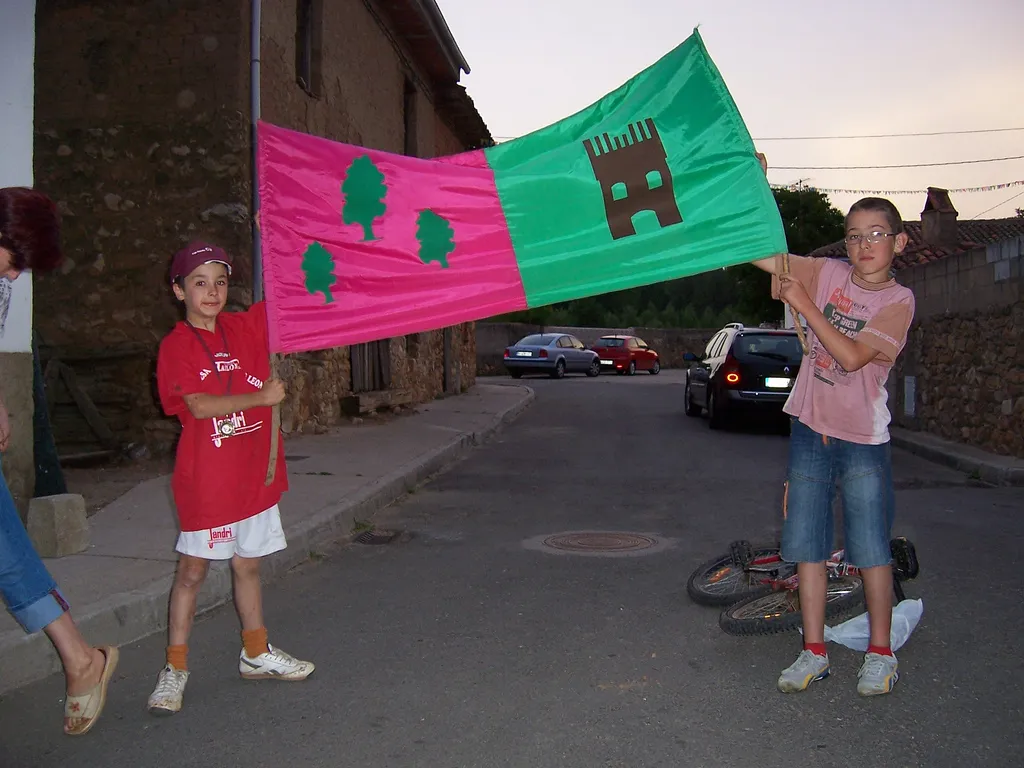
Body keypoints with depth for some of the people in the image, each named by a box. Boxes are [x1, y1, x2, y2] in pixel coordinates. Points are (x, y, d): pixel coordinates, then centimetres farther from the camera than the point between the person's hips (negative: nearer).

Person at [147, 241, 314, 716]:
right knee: (193, 568, 4)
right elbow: (200, 406, -17)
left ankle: (256, 654, 29)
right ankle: (175, 667, 16)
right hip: (205, 477, -4)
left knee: (248, 564, 15)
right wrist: (261, 397, -18)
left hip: (254, 471, 5)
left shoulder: (246, 326, 7)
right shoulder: (176, 346, -6)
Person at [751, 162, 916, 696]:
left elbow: (852, 355, -20)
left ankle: (880, 654, 20)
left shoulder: (898, 301, -6)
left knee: (871, 551, 3)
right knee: (806, 546, 6)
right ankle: (814, 652, 18)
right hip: (810, 431, 3)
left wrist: (804, 305, -19)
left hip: (863, 440, -3)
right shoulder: (828, 274, 4)